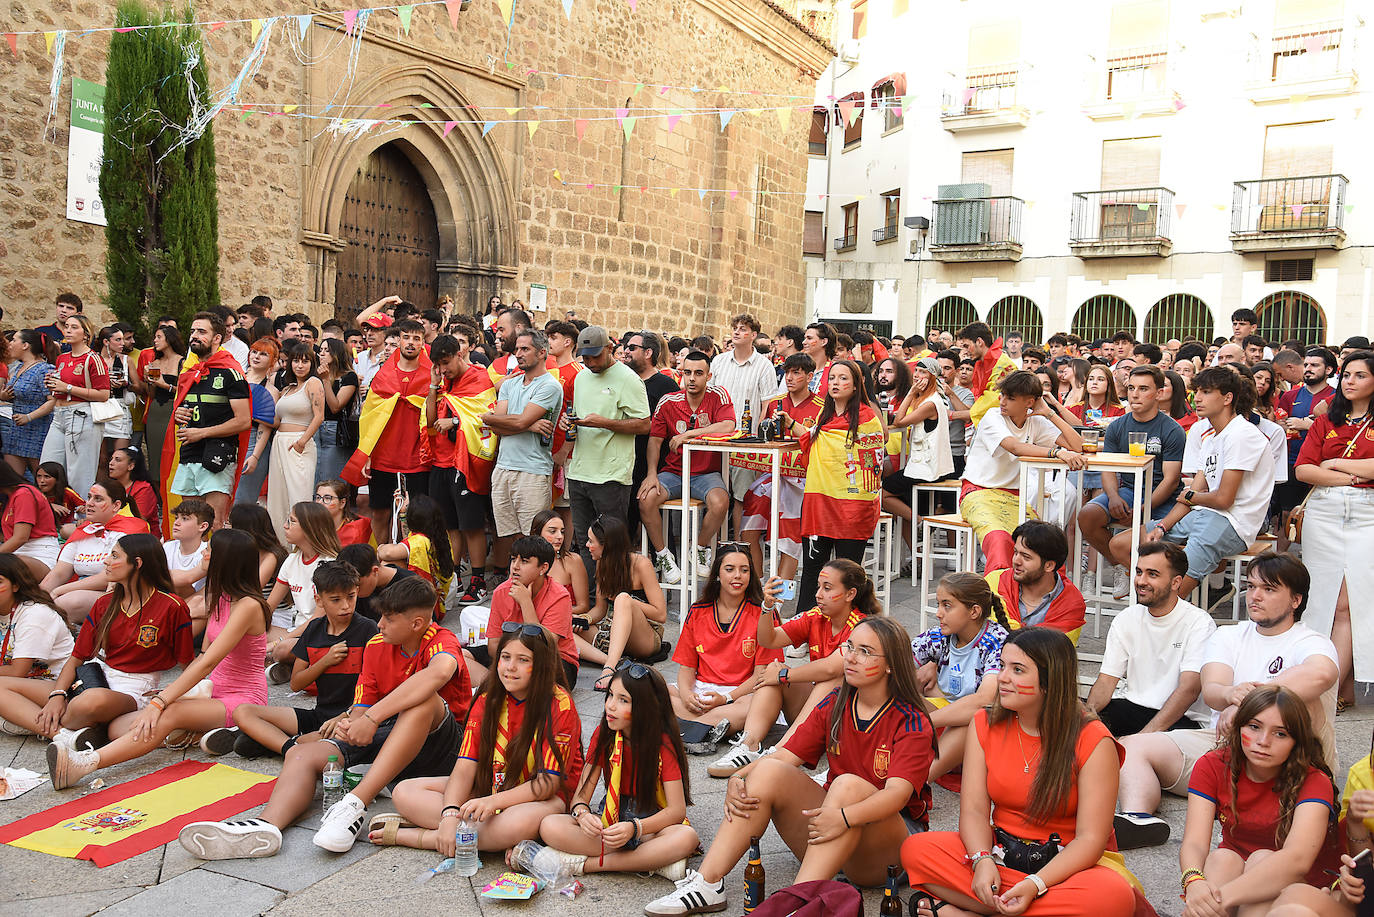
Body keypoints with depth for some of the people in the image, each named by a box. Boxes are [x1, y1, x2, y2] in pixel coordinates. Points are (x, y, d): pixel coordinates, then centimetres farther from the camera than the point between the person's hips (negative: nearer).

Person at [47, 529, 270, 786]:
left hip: (243, 700, -9)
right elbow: (204, 657, 16)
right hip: (215, 694, 9)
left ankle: (88, 762, -47)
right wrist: (168, 691, 3)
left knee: (169, 715, -38)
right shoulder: (220, 598, 13)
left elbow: (208, 663, -24)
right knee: (118, 726, -9)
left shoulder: (248, 606, -17)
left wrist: (160, 703, -27)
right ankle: (204, 733, -21)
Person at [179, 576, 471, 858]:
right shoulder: (376, 645, 8)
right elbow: (362, 705, 6)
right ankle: (267, 824, -45)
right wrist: (350, 722, -20)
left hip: (433, 739, -6)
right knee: (301, 754, -14)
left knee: (425, 699, -37)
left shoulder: (442, 641, -12)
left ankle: (355, 803, -41)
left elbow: (439, 672, -37)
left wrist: (372, 717, -37)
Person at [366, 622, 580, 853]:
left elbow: (548, 783, -19)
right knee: (404, 792, -8)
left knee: (521, 822, -41)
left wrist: (492, 801, -32)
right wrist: (450, 812, -26)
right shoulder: (488, 699, 0)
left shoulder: (559, 705, -15)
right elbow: (466, 766, -8)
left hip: (543, 798, -5)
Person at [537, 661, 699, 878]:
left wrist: (634, 828, -35)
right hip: (610, 820, 3)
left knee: (687, 838, -38)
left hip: (652, 822, -3)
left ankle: (587, 864, -26)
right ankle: (652, 861, -23)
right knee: (549, 826, -23)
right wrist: (582, 814, -29)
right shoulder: (603, 735, -3)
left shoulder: (663, 743, -14)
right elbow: (580, 796, -5)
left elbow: (677, 810, -19)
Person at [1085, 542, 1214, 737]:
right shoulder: (1125, 619, 9)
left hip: (1183, 718, -5)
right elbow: (1106, 680, 5)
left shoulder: (1200, 623, -8)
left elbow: (1190, 689, -20)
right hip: (1130, 707, 5)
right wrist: (1090, 710, -20)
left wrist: (1145, 735, -30)